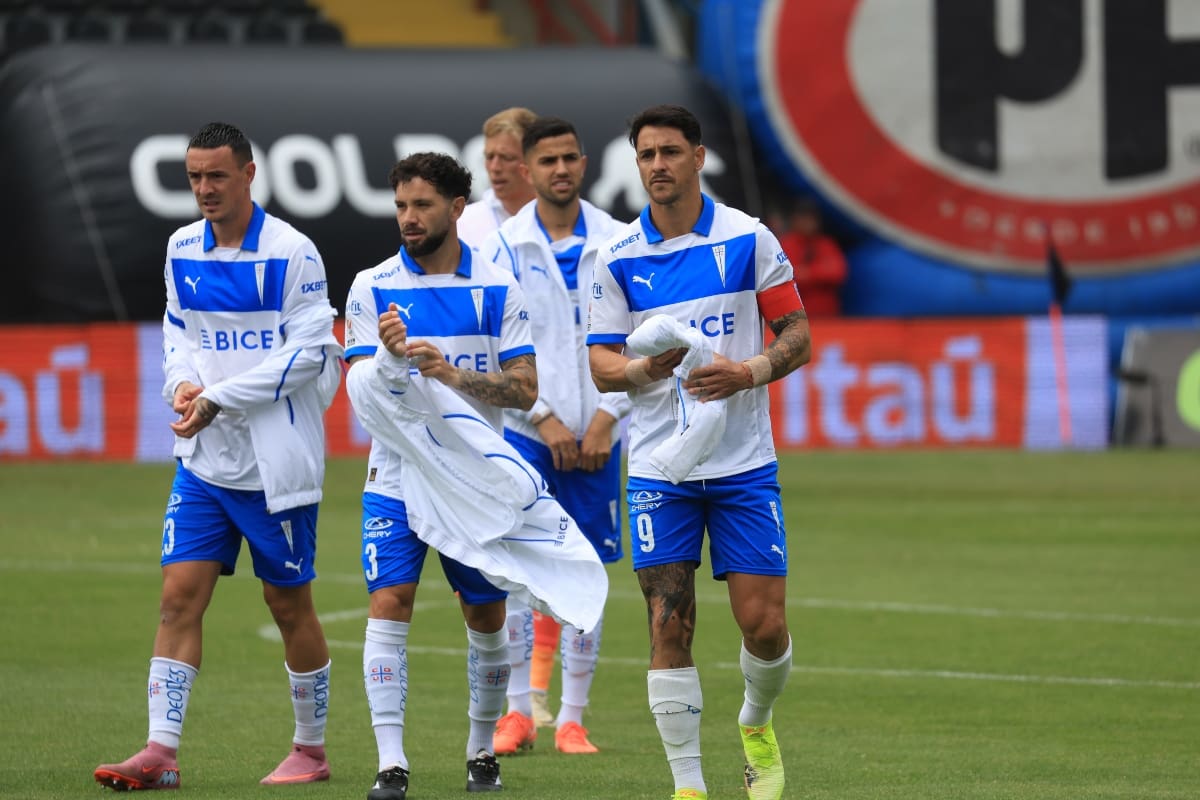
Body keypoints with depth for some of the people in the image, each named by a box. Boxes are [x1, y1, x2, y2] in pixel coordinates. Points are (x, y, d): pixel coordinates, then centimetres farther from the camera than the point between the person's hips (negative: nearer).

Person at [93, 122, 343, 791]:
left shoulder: (290, 253, -11)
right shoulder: (183, 250, 7)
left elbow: (308, 350, -14)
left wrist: (220, 399, -17)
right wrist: (183, 382, -2)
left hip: (275, 460, -5)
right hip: (204, 458, 5)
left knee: (289, 603, 4)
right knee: (181, 594, -4)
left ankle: (312, 749, 18)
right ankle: (162, 752, -6)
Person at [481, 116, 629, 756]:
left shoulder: (615, 243, 3)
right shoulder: (503, 246, 0)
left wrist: (605, 419, -6)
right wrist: (543, 418, -9)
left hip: (594, 433, 1)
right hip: (525, 430, -1)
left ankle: (572, 719, 9)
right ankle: (517, 712, 4)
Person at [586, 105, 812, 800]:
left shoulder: (748, 239, -1)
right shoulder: (619, 258, 2)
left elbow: (798, 336, 4)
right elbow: (600, 363, 5)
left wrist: (751, 371, -16)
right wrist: (641, 368, -18)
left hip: (744, 464, 0)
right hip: (658, 471, 0)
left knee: (765, 626, -3)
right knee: (669, 629, -6)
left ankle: (757, 724, 28)